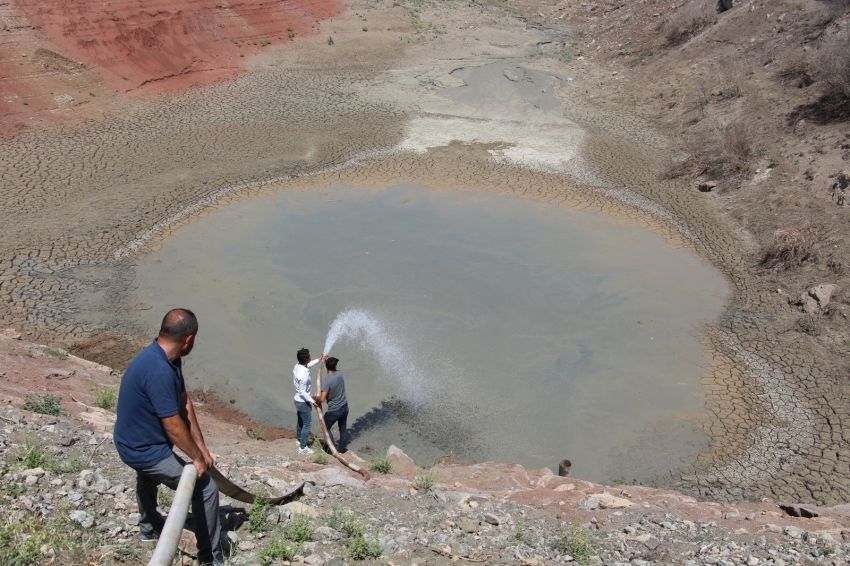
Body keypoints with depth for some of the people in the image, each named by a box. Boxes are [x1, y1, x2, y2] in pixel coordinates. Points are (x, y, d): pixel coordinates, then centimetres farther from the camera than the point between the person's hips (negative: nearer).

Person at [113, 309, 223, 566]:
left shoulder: (167, 359, -6)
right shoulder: (159, 371, -36)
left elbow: (184, 403, -2)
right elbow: (174, 427, -31)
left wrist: (201, 447, 1)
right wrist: (197, 457, -17)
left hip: (133, 441, 10)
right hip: (146, 451, -10)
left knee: (147, 476, 38)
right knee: (206, 488, -4)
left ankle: (149, 527, 66)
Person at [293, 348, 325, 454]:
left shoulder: (297, 366, -6)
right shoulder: (303, 375, -34)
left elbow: (307, 365, 19)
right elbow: (302, 392, -28)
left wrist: (318, 360, 23)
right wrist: (312, 401, -19)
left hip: (298, 400, 9)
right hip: (303, 402, -9)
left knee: (300, 421, 26)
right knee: (307, 424, 5)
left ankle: (299, 440, 43)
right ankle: (303, 448, 14)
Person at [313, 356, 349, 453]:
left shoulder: (326, 381, -26)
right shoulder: (339, 374, -9)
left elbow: (322, 399, -30)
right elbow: (335, 370, 19)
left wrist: (315, 397, -10)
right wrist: (326, 361, 14)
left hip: (334, 410, -6)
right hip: (344, 407, 6)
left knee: (326, 427, 19)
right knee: (343, 428, 23)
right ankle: (341, 448, 36)